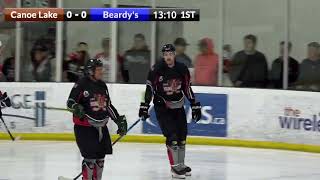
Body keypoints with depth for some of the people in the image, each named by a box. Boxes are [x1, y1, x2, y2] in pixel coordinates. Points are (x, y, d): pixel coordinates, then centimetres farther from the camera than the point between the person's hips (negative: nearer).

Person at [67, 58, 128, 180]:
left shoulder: (102, 85, 13)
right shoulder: (82, 84, -9)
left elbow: (108, 105, 20)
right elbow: (70, 102, -10)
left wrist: (119, 120, 17)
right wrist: (76, 108, -32)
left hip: (101, 126, 7)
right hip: (84, 126, -7)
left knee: (100, 156, 10)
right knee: (90, 156, -12)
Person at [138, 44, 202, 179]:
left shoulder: (182, 69, -2)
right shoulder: (157, 69, -15)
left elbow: (187, 88, 8)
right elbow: (150, 88, -11)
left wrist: (195, 106, 9)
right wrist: (144, 106, -15)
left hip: (178, 106, 5)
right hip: (162, 106, -5)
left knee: (182, 136, 9)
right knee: (172, 136, -14)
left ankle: (181, 164, 24)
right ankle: (175, 167, -7)